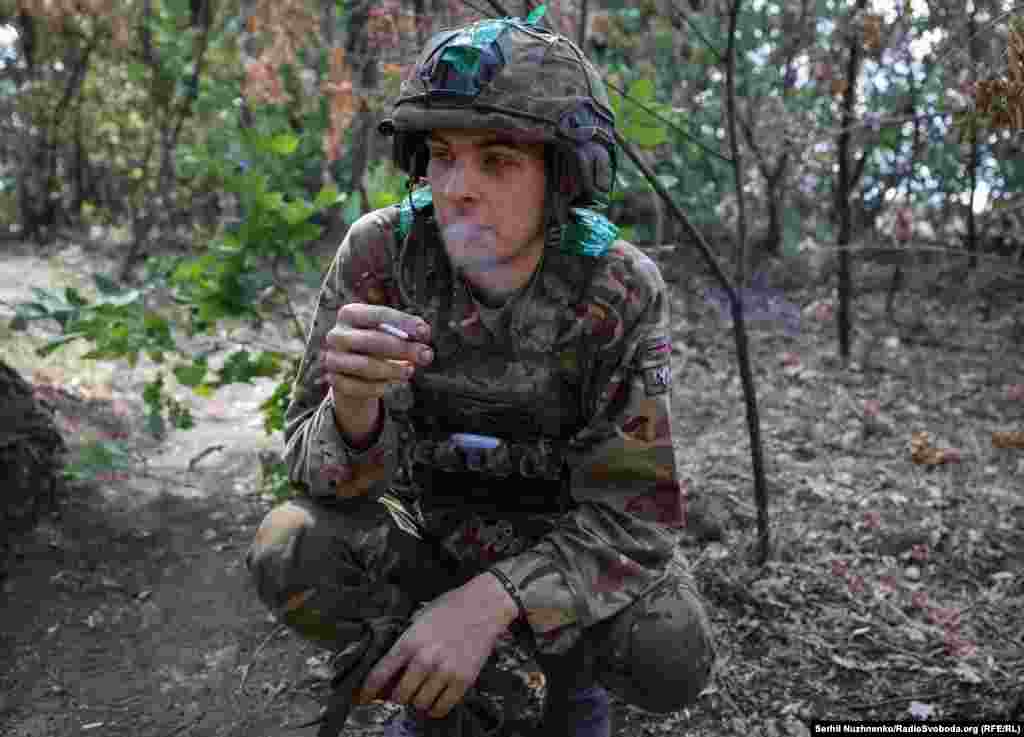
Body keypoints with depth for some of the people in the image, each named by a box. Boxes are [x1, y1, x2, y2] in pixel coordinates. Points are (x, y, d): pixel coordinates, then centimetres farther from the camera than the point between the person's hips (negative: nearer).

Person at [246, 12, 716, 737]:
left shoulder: (625, 292, -25)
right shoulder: (379, 254, -22)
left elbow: (630, 515, -25)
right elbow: (328, 476, -21)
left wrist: (487, 602, -40)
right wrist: (354, 405, -45)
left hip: (570, 536, -1)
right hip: (435, 529, 2)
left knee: (669, 662, -27)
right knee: (288, 549, -25)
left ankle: (576, 661, 10)